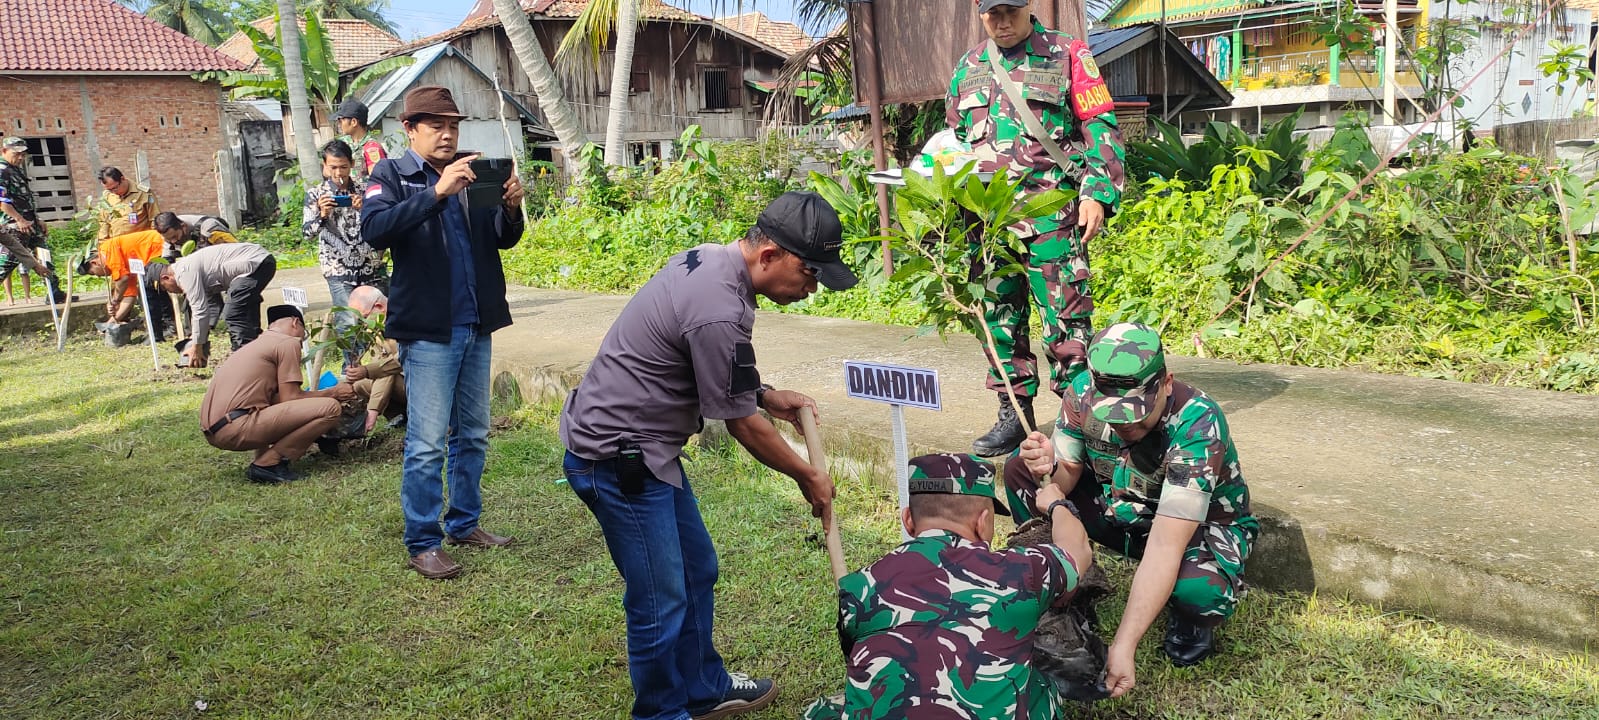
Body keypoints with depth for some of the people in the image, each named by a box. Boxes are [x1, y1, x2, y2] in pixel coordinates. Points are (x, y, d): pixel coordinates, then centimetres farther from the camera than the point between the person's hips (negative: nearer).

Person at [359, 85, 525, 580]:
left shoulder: (471, 175, 12)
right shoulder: (391, 175, -2)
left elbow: (503, 240, 11)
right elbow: (374, 229, -21)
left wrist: (510, 207, -11)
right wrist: (437, 191, -29)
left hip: (477, 324, 6)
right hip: (428, 328, -6)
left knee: (473, 435, 14)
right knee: (427, 442, -3)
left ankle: (464, 524, 27)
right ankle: (422, 543, 8)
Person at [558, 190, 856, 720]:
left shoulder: (709, 259, 3)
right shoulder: (720, 312, -27)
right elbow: (740, 423, -16)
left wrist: (766, 395, 12)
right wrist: (807, 477, -2)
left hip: (639, 448, 11)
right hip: (618, 461, -11)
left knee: (697, 572, 21)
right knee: (661, 603, 1)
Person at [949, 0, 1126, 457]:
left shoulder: (1067, 55, 4)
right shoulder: (967, 69, 17)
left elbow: (1101, 129, 0)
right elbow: (952, 141, 25)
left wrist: (1096, 194, -11)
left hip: (1052, 217, -5)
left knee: (1065, 322, -6)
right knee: (999, 320, 9)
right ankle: (1014, 415, 21)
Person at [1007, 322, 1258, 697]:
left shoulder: (1197, 424, -35)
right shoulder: (1084, 391, -22)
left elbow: (1166, 544, -40)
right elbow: (1066, 478, -15)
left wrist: (1123, 645, -45)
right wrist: (1050, 467, -42)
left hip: (1201, 525, -4)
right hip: (1120, 509, 4)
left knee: (1198, 590, -39)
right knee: (1019, 470, -14)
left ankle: (1190, 622, 0)